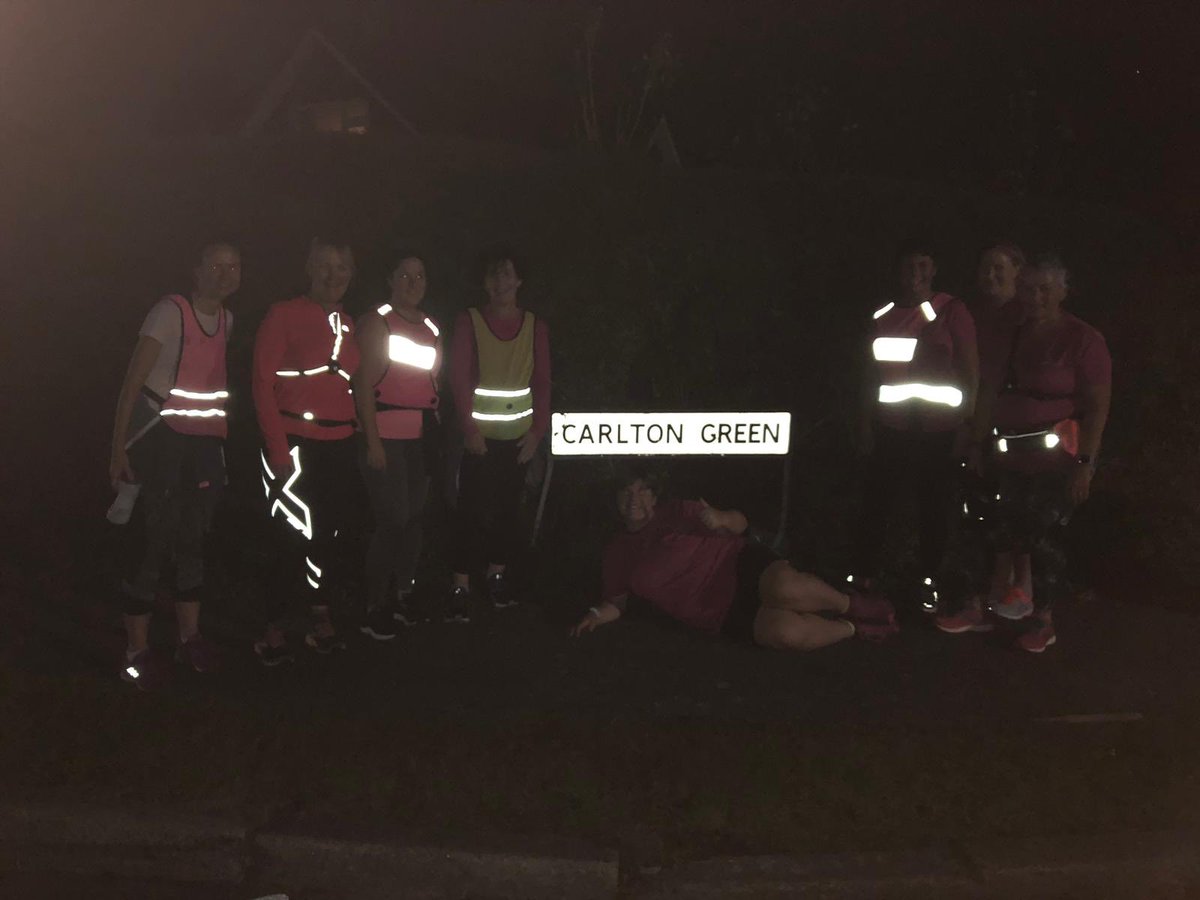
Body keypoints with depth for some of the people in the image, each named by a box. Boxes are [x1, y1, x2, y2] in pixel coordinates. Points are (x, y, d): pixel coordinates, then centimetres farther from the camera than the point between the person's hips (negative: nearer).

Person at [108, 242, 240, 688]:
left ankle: (190, 638, 24)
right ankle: (136, 650, 6)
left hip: (205, 442, 6)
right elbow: (133, 381, -14)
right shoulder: (171, 311, -13)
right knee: (155, 542, -5)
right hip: (161, 439, -6)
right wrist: (119, 447, -17)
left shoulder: (226, 319, 6)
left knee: (193, 540, 13)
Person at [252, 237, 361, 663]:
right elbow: (263, 384, -8)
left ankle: (321, 621, 22)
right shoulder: (284, 315, -5)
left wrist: (359, 436, 4)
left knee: (331, 533, 9)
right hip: (296, 445, -5)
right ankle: (273, 631, 9)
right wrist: (278, 452, -13)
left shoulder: (350, 325, 13)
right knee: (296, 537, -5)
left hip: (339, 447, 6)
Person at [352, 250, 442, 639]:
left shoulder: (432, 329, 13)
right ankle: (374, 608, 5)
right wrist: (372, 442, -14)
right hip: (387, 437, -5)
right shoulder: (376, 322, -3)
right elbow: (363, 383, -9)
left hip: (422, 438, 6)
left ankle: (403, 597, 20)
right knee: (393, 519, -6)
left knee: (414, 516, 7)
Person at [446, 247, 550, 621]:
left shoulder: (535, 326, 7)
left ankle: (497, 577, 21)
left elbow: (542, 382, 6)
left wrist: (538, 429, -4)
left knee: (508, 507, 9)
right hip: (480, 435, -3)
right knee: (473, 509, -5)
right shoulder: (469, 321, -1)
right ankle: (460, 586, 0)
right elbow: (459, 378, -6)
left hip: (519, 435, 3)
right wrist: (469, 428, -14)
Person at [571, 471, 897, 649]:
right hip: (726, 615, 1)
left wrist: (722, 519, -18)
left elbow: (741, 523, 6)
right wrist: (597, 614, -6)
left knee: (785, 588, -38)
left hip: (740, 562, -1)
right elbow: (616, 600, 17)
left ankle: (852, 604, -8)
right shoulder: (617, 552, 11)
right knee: (785, 631, -31)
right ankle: (852, 628, -3)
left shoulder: (676, 512, 5)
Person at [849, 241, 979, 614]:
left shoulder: (951, 311, -2)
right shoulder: (883, 314, 7)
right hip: (891, 429, 2)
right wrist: (865, 422, 8)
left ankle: (927, 583, 21)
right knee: (875, 505, 3)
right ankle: (863, 578, 15)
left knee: (935, 509, 7)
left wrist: (965, 424, -9)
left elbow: (970, 373, -3)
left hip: (939, 431, -2)